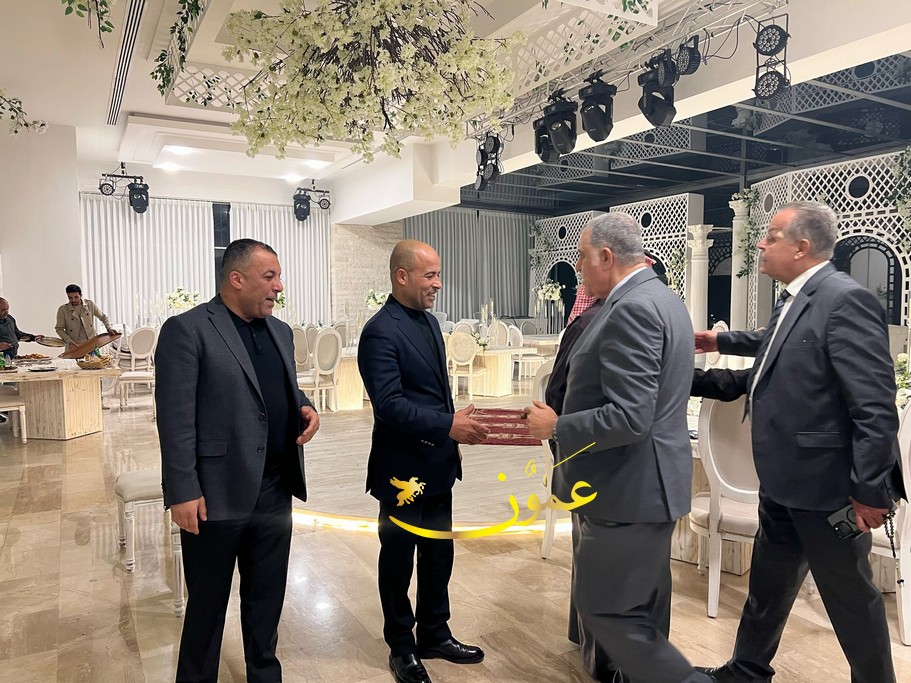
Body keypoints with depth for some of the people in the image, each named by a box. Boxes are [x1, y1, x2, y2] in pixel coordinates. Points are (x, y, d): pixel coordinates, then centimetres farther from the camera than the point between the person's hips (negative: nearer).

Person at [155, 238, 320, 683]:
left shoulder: (280, 332, 11)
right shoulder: (187, 330, -11)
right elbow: (176, 417, -14)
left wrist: (304, 408, -2)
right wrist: (182, 492, -17)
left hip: (274, 494, 6)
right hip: (216, 495, -6)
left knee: (268, 595, 20)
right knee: (207, 603, 13)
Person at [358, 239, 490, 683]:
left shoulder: (428, 321, 9)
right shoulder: (380, 332, -18)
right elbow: (389, 404, -25)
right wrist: (448, 426, -27)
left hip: (438, 466, 8)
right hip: (403, 471, -8)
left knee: (439, 555, 18)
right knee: (398, 559, 11)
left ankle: (434, 635, 37)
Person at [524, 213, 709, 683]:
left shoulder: (631, 309, -22)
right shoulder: (661, 299, 11)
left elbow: (628, 417, -28)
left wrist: (555, 426, -16)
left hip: (628, 487, -11)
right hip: (647, 481, 11)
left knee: (606, 609, 3)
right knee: (642, 607, 21)